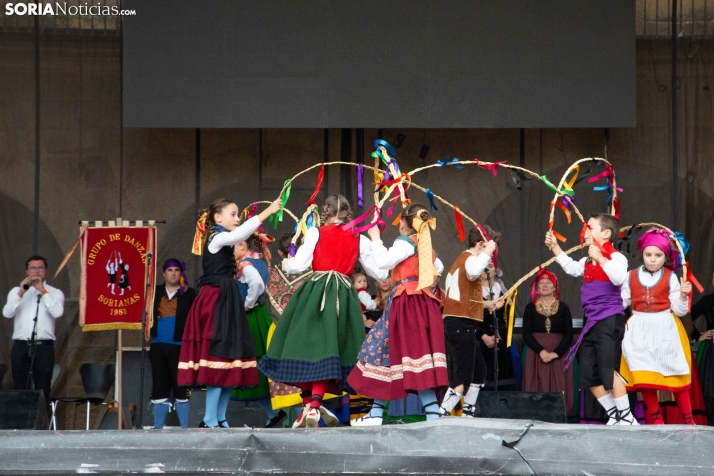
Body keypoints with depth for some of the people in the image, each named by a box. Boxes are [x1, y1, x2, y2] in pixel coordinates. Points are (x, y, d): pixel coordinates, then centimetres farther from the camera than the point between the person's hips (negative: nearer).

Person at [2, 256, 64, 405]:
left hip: (44, 347, -2)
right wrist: (21, 293, -13)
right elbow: (7, 313, -2)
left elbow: (57, 312, -10)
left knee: (43, 391, -2)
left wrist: (43, 291, -12)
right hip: (21, 346, 2)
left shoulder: (55, 293, 10)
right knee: (20, 391, 2)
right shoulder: (16, 291, 15)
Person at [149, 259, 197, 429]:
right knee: (159, 387, 4)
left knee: (181, 386, -4)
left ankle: (184, 427, 0)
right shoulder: (155, 292, 14)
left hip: (179, 346, -3)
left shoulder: (189, 294, 5)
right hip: (158, 345, 3)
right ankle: (158, 427, 9)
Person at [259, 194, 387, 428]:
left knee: (305, 345, 7)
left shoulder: (316, 233, 2)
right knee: (327, 350, 4)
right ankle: (314, 405, -11)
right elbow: (379, 272, 15)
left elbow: (299, 264, -5)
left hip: (316, 292, -2)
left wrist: (286, 264, 18)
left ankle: (310, 405, 6)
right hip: (344, 294, 2)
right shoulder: (359, 239, 10)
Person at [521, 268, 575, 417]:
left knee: (559, 388, -9)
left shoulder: (563, 308, 6)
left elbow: (569, 334, 1)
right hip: (536, 354, 0)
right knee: (537, 388, -8)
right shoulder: (531, 308, 7)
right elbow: (526, 334, 0)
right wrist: (541, 351, -14)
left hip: (559, 355, 0)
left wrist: (556, 353, -13)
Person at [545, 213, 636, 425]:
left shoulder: (615, 257, -10)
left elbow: (619, 278, -29)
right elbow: (571, 267, 33)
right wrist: (554, 247, 25)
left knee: (608, 371, -16)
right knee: (589, 376, 9)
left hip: (609, 320, -9)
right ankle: (614, 415, 16)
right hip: (591, 322, 9)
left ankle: (627, 417, -9)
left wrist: (600, 258, -29)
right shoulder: (588, 261, 15)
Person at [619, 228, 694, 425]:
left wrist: (683, 294, -18)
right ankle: (656, 418, 10)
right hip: (640, 330, 2)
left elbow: (678, 309, -1)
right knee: (644, 377, 0)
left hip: (665, 329, -2)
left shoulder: (670, 277, -2)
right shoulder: (631, 277, 3)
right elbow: (621, 302, 9)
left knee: (675, 375, 1)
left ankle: (688, 419, 9)